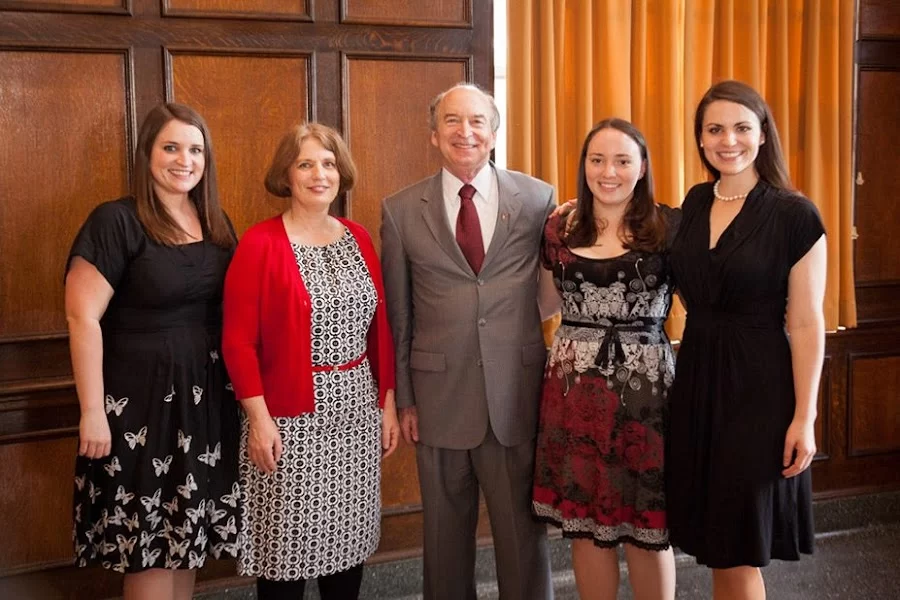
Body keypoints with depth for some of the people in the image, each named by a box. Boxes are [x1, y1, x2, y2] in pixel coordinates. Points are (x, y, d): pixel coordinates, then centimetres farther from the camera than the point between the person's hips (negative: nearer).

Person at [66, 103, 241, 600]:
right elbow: (82, 318, -15)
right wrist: (93, 411, -17)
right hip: (141, 396, -6)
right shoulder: (115, 222, -12)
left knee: (188, 529, 16)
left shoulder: (216, 225, 7)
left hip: (206, 395, 6)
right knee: (149, 539, 3)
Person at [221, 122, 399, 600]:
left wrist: (388, 402, 9)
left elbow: (379, 327, 11)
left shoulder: (358, 239, 7)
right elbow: (238, 339, -11)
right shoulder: (260, 243, -9)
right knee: (288, 544, 5)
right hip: (290, 417, -5)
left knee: (347, 536, 13)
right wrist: (259, 418, -15)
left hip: (356, 412, 5)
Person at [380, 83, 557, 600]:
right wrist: (403, 398, 5)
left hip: (517, 393, 0)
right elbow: (397, 315, 5)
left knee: (524, 529, 10)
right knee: (446, 532, 15)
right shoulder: (401, 211, 2)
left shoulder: (539, 199, 0)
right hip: (439, 396, 1)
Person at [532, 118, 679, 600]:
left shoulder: (669, 226, -3)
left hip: (646, 388, -2)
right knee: (583, 523, 10)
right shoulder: (559, 229, 5)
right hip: (575, 389, 3)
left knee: (647, 528, 6)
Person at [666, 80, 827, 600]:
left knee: (741, 548, 4)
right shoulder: (696, 203, 6)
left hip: (757, 384, -5)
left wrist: (804, 418, -13)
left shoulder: (795, 215, -11)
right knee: (715, 540, 14)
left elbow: (806, 324, -11)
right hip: (697, 379, 6)